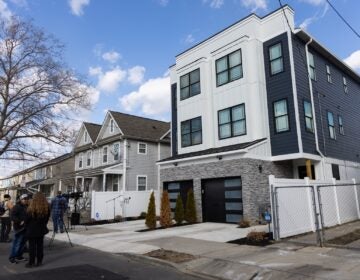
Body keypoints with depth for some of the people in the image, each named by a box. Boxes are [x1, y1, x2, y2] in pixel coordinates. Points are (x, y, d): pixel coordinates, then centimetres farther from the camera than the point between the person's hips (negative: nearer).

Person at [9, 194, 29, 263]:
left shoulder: (27, 207, 13)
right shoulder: (17, 207, -10)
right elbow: (12, 216, -19)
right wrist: (20, 222, -25)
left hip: (25, 228, 8)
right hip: (19, 227, -8)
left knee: (23, 242, 14)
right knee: (17, 243, -5)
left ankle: (19, 256, 25)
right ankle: (12, 257, 7)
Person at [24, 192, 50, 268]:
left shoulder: (32, 208, -16)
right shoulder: (46, 207, -3)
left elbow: (27, 219, -8)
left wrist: (26, 227, 7)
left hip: (32, 230, -4)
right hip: (41, 229, 4)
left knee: (32, 246, 4)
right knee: (40, 245, 12)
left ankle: (31, 262, 10)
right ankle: (39, 261, 18)